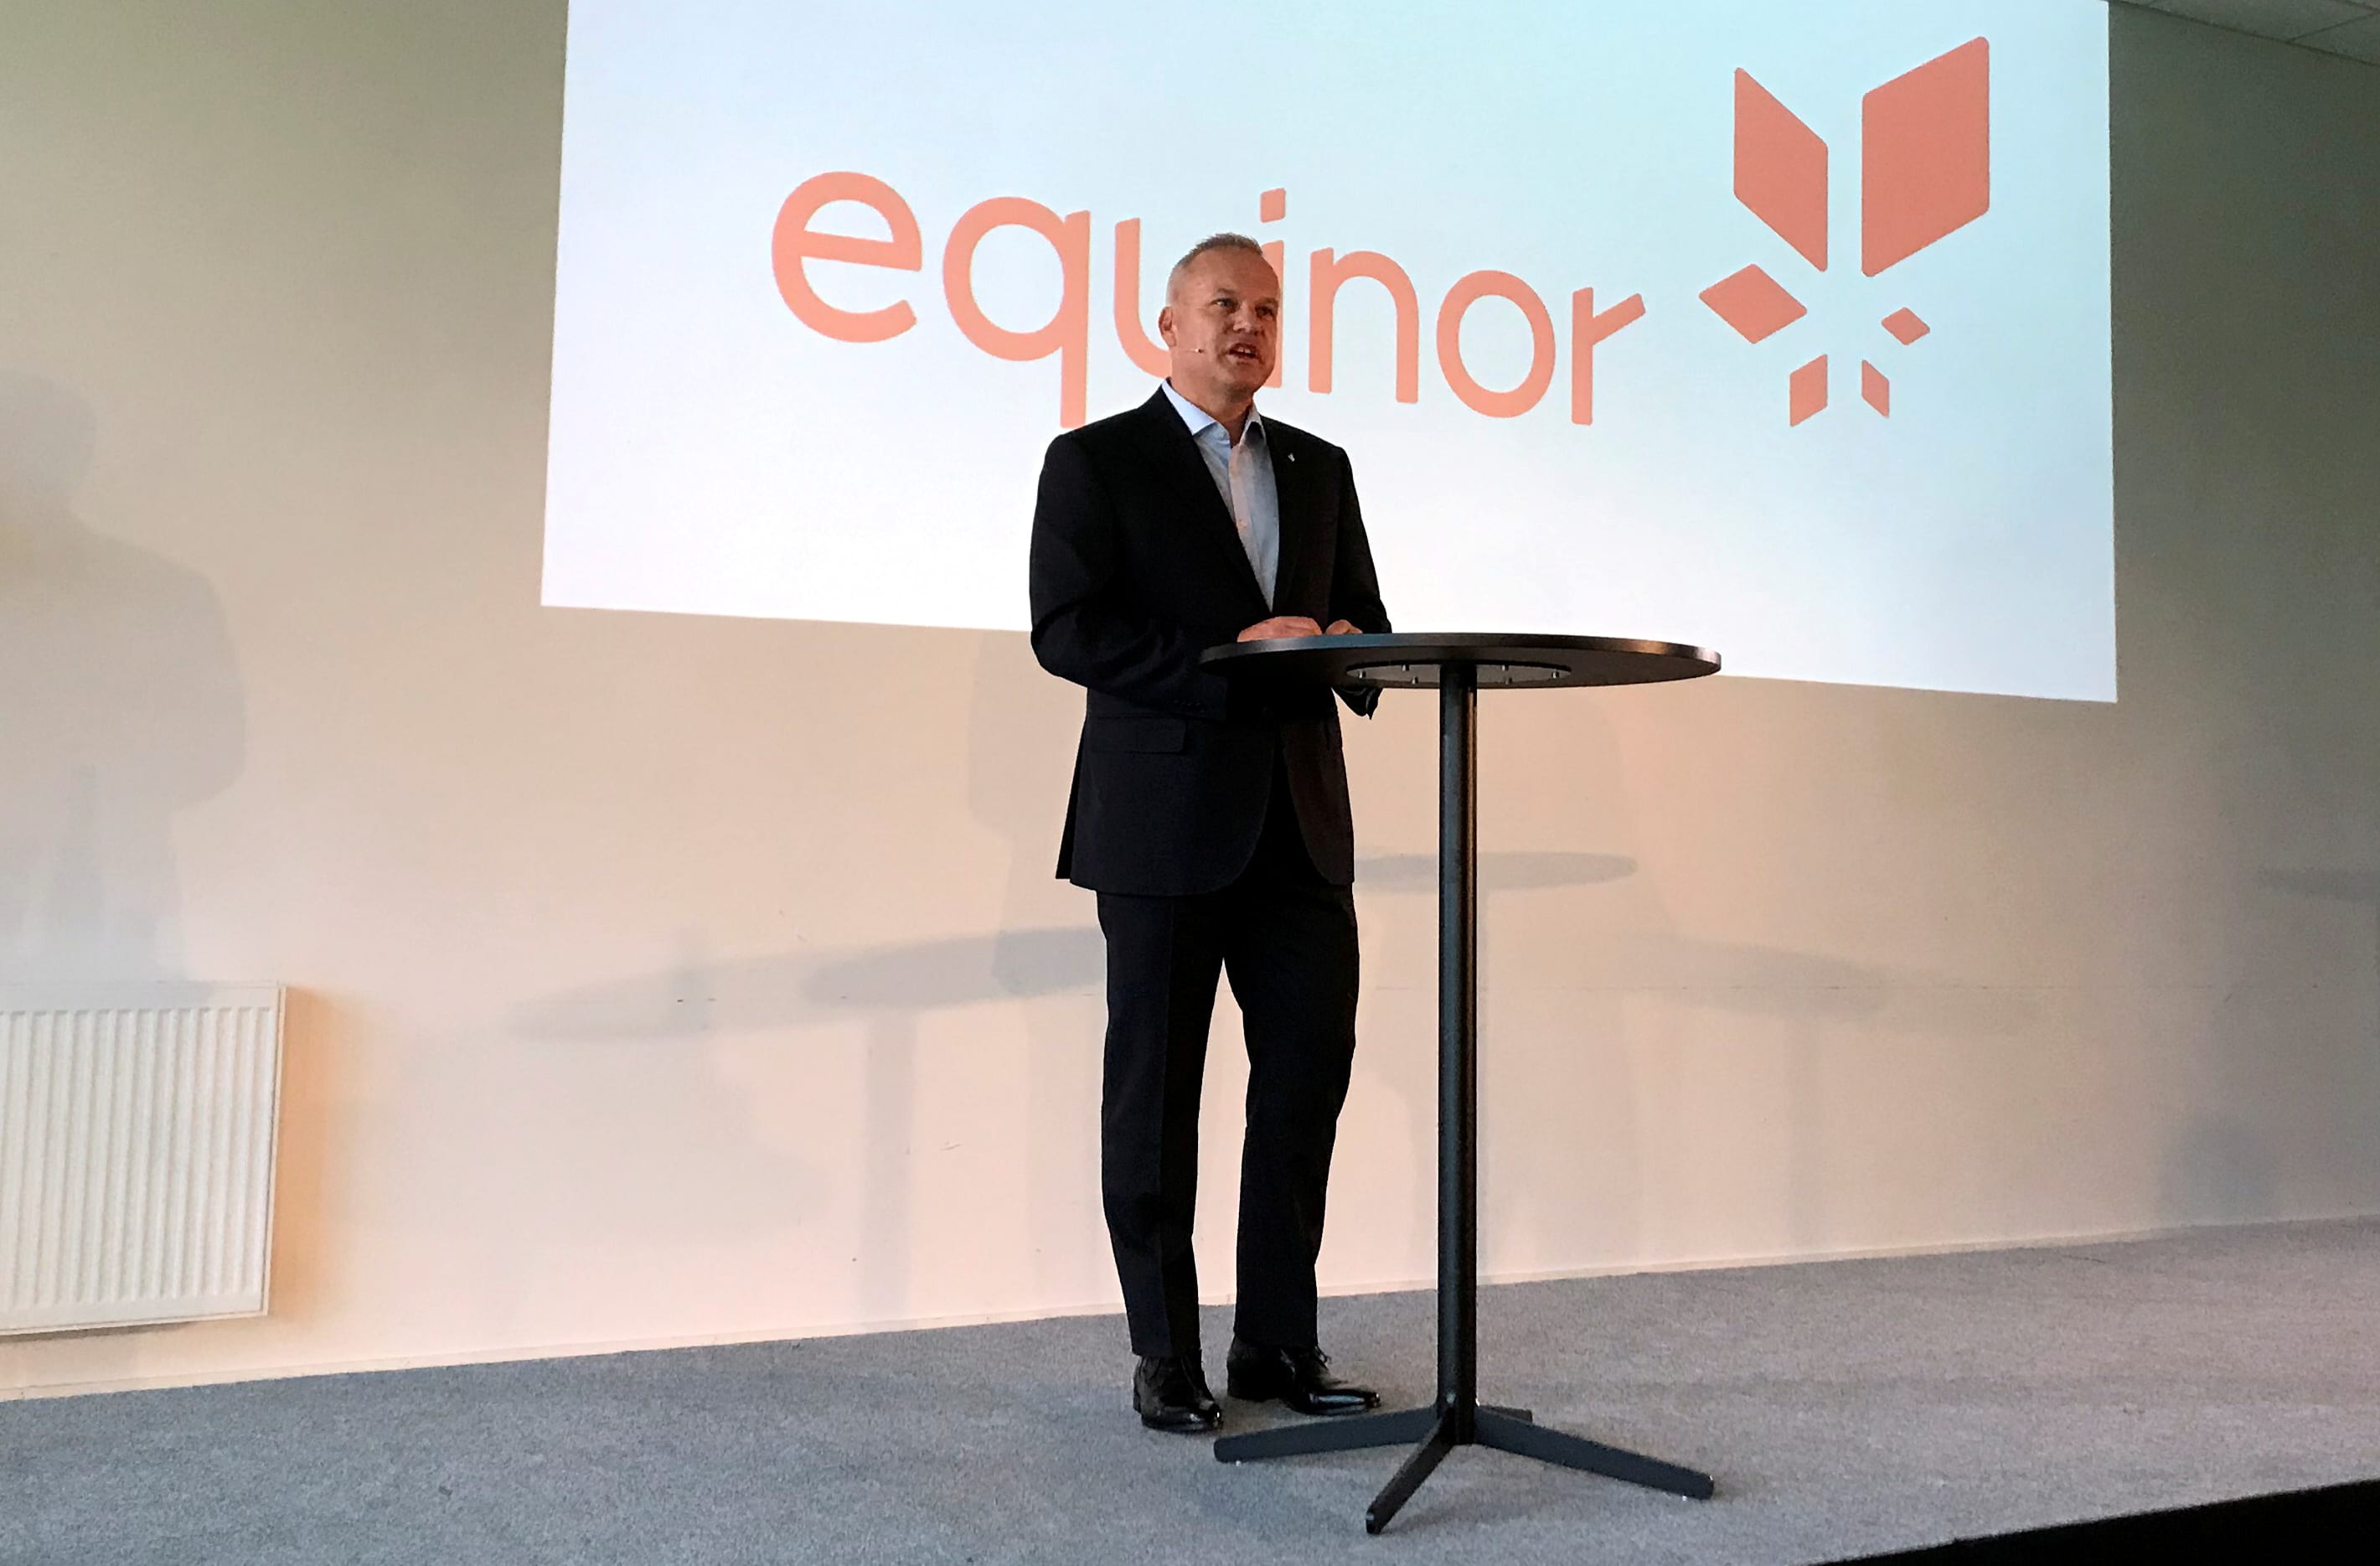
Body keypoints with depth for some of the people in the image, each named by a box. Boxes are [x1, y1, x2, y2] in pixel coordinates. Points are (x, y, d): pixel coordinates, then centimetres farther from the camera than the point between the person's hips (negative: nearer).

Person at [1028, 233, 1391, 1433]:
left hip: (1299, 823, 5)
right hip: (1164, 820, -4)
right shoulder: (1095, 462, 2)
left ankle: (1278, 1342, 19)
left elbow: (1363, 619, 19)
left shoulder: (1319, 467, 18)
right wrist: (1227, 657, -18)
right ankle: (1166, 1356, 17)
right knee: (1155, 1094, 4)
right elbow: (1066, 631, -10)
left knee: (1309, 1076, 5)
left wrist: (1343, 651, -5)